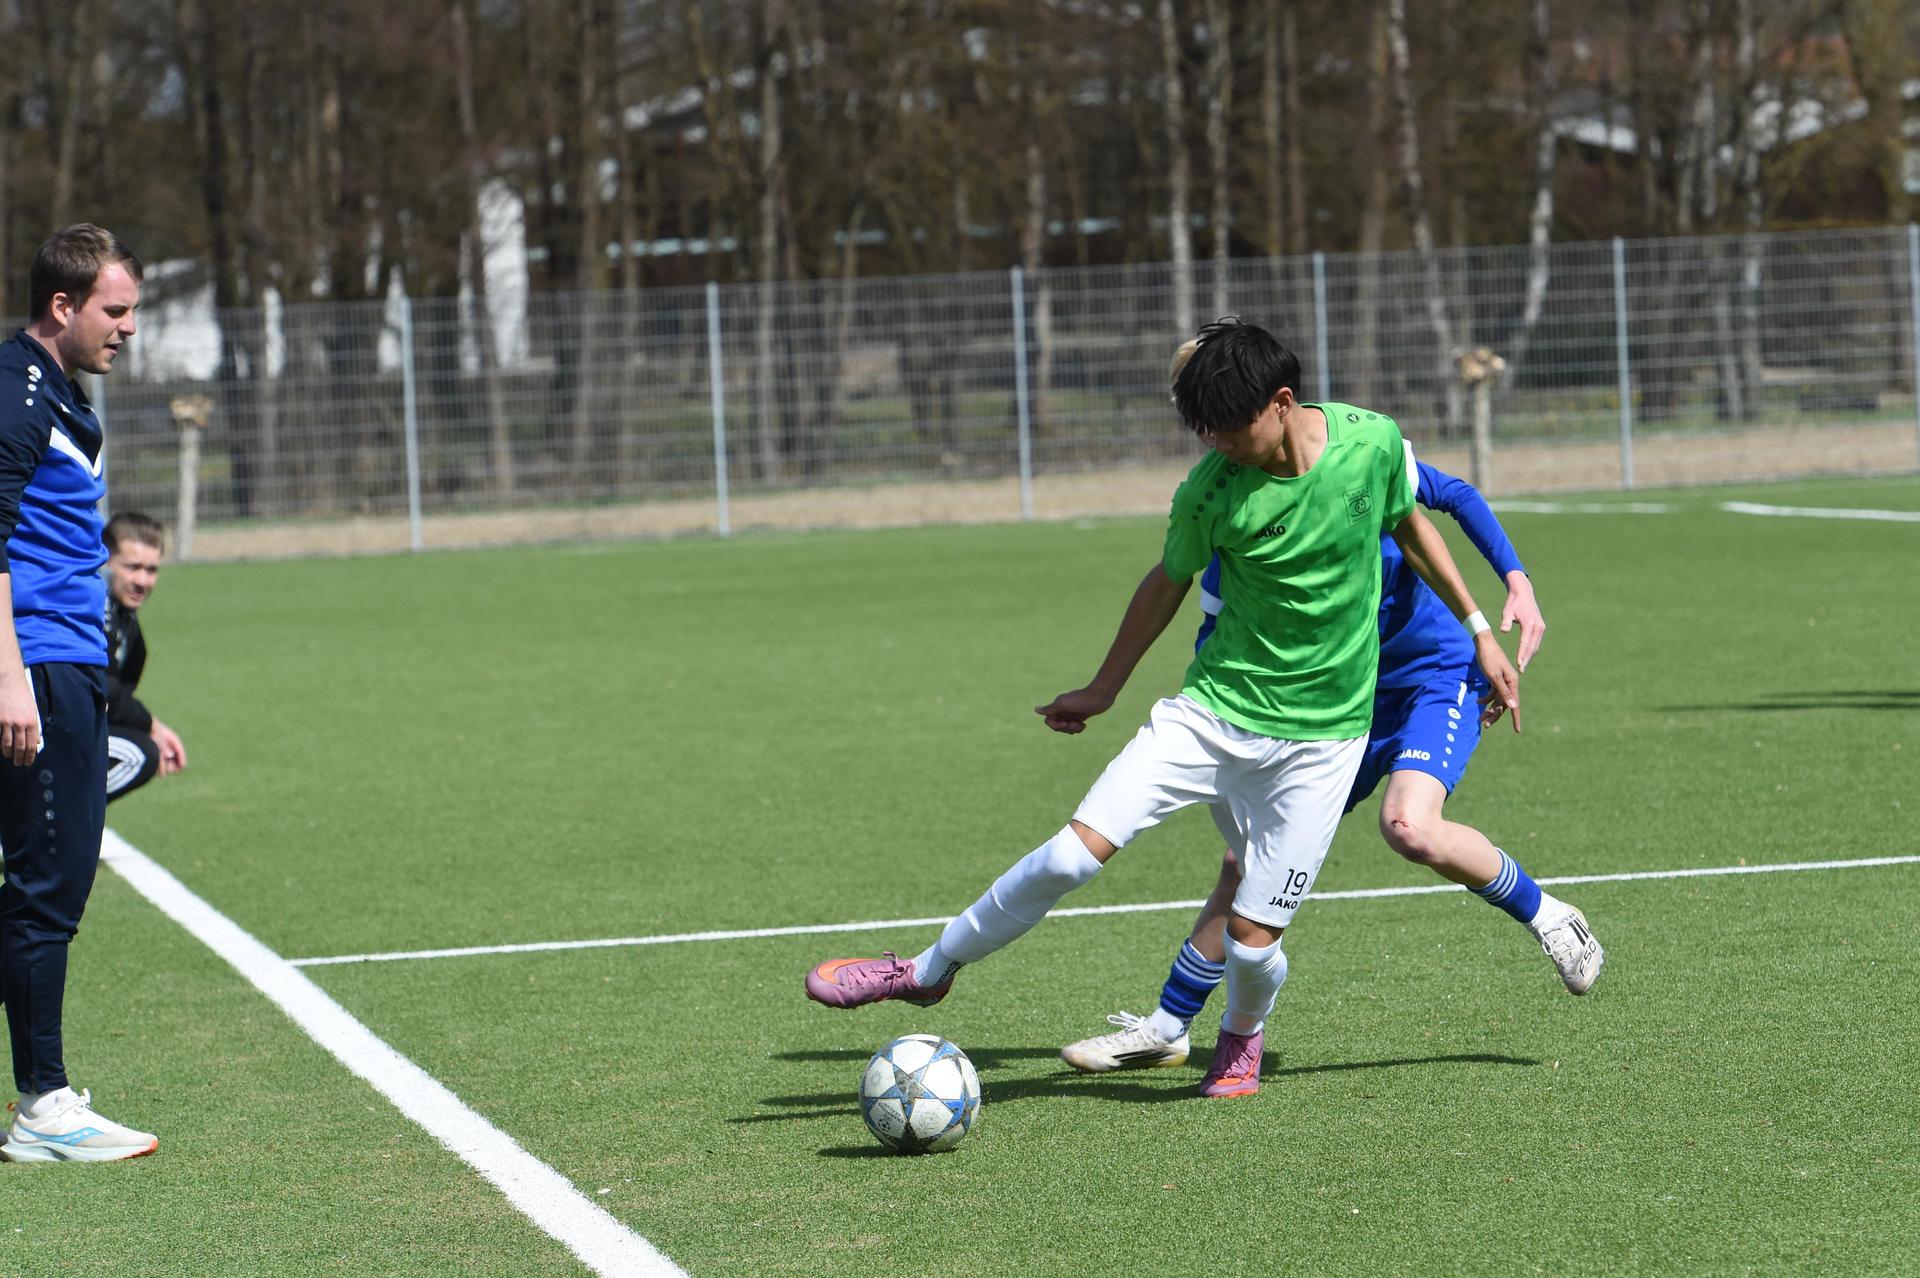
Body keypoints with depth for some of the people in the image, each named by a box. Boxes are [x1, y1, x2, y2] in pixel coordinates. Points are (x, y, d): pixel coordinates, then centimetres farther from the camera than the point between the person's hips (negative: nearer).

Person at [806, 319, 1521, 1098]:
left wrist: (1479, 633, 15)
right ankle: (928, 970, 7)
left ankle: (1243, 1034, 32)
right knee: (1077, 851, -13)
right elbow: (1168, 583, 6)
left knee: (1251, 937, -5)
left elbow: (1412, 527, 9)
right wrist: (1104, 690, 17)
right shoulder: (1209, 493, -13)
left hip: (1322, 734, 0)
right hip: (1216, 707, 0)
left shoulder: (1374, 442, -11)